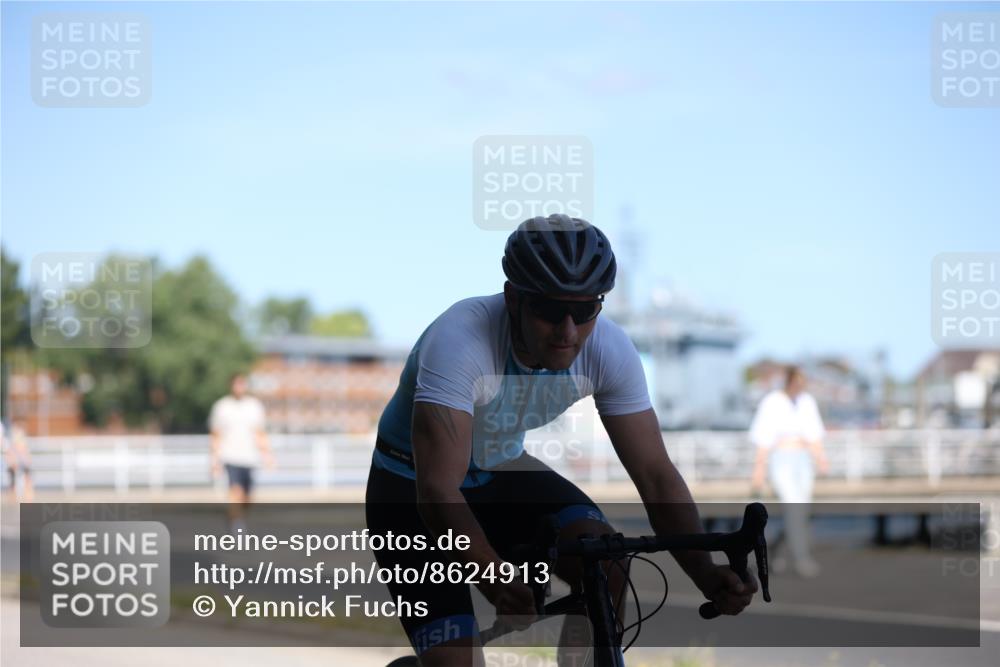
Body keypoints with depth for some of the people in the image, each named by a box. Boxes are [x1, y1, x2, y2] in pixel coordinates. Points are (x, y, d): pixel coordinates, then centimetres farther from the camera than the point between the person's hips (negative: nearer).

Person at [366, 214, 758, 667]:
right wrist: (496, 581, -58)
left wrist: (705, 573, -35)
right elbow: (438, 490, -43)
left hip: (503, 471, 4)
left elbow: (657, 477, -18)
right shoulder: (459, 341, -35)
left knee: (608, 562, -24)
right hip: (411, 492, -4)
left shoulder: (609, 349, -20)